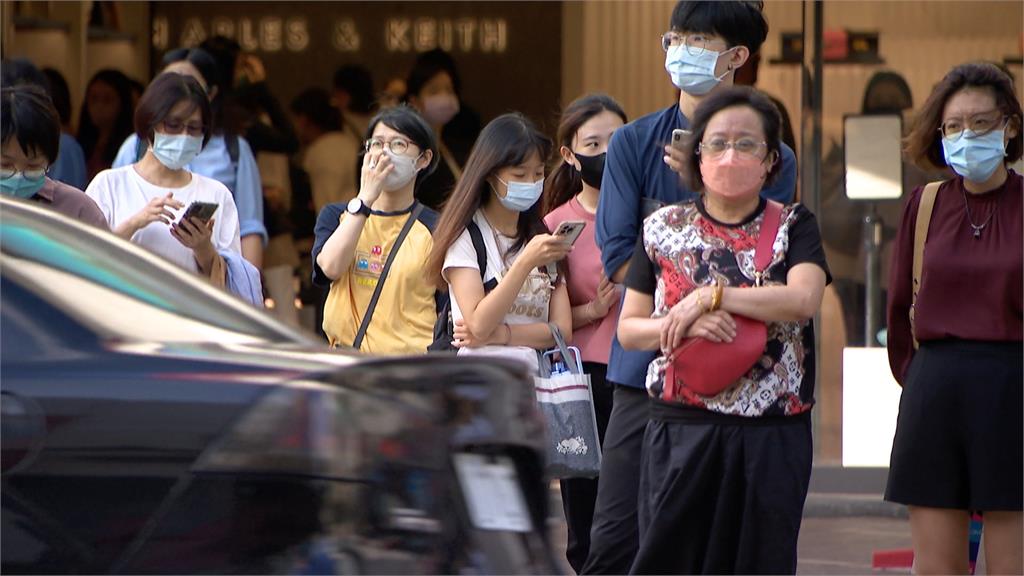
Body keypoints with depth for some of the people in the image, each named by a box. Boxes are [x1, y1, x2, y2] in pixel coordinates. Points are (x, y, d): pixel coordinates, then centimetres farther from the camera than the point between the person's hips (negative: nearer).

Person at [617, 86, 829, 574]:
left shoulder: (793, 227, 4)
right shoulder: (663, 230, 8)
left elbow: (803, 299, -15)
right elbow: (628, 329, 8)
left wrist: (709, 296, -16)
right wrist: (683, 325, -12)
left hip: (771, 436, -1)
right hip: (680, 431, 1)